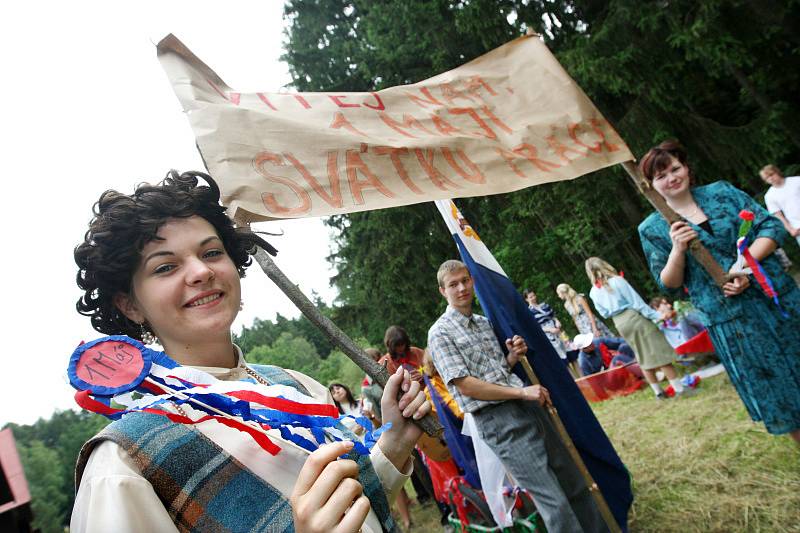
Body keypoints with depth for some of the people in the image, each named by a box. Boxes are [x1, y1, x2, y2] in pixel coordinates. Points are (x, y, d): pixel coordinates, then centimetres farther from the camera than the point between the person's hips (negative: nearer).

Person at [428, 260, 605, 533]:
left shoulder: (484, 322, 15)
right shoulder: (440, 333, -7)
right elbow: (465, 386, -14)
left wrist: (513, 356, 0)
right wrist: (522, 392, -15)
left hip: (526, 408, 7)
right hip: (497, 419, -7)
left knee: (575, 484, 15)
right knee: (555, 502, -8)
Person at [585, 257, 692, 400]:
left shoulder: (593, 292, 0)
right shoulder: (617, 280, -14)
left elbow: (604, 313, 5)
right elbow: (636, 301, -13)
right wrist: (655, 316, -8)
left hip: (620, 324, 5)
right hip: (634, 317, -5)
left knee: (643, 358, 15)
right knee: (658, 353, 0)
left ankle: (658, 392, 19)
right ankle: (679, 389, 4)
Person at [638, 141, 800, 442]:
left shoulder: (721, 191, 4)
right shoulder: (652, 229, -3)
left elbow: (771, 226, 0)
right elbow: (669, 284, -3)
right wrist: (678, 250, -22)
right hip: (730, 320, -2)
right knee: (773, 388, 8)